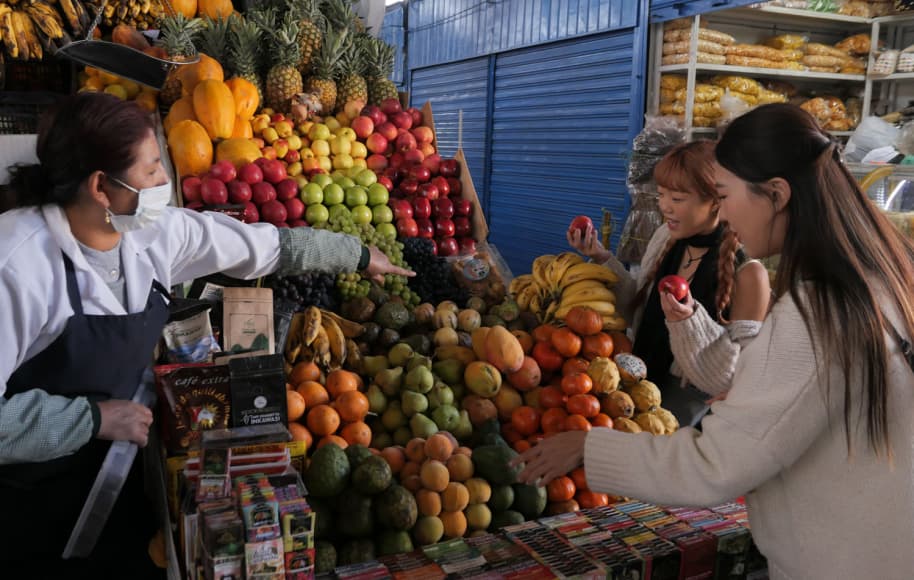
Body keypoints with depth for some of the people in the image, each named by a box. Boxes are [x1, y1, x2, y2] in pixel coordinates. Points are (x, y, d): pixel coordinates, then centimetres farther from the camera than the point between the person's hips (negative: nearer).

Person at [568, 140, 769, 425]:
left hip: (691, 400, -5)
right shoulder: (666, 237, -3)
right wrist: (601, 258, -3)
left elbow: (737, 375, -17)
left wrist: (690, 319, -32)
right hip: (643, 381, 5)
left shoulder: (748, 273, -20)